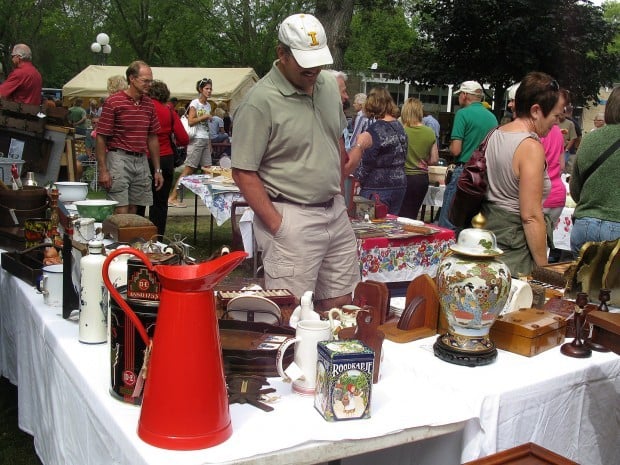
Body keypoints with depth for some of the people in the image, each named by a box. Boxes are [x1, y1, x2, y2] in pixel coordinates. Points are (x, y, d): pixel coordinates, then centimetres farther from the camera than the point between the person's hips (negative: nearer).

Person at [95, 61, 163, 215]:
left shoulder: (149, 104, 11)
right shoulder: (113, 102, -6)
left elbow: (152, 138, 16)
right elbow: (101, 138, -7)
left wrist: (157, 169, 13)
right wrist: (102, 170, -12)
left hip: (142, 161, 6)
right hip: (119, 160, -5)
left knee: (133, 211, 9)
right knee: (121, 212, -8)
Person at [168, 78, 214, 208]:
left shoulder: (208, 105, 16)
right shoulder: (195, 103, -4)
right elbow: (190, 121, -14)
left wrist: (210, 143, 15)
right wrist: (204, 116, -12)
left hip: (205, 141, 7)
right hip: (196, 140, -7)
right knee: (188, 170, -9)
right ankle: (172, 198, -6)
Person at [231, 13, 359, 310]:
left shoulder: (329, 86, 7)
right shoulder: (260, 101, -15)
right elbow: (244, 173, -14)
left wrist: (338, 193, 15)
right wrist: (277, 226, -16)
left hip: (335, 213, 7)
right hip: (292, 220, -7)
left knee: (340, 303, 13)